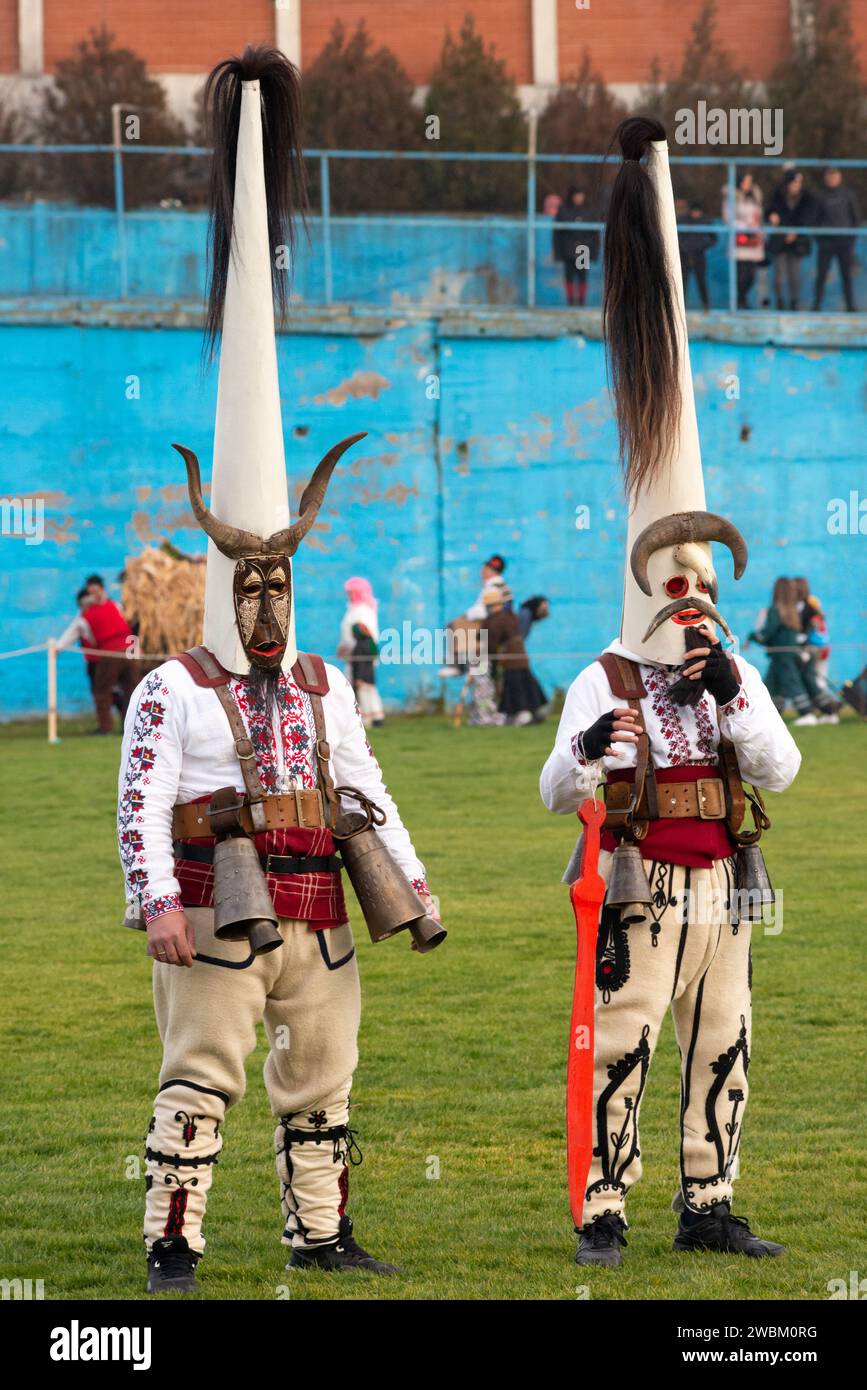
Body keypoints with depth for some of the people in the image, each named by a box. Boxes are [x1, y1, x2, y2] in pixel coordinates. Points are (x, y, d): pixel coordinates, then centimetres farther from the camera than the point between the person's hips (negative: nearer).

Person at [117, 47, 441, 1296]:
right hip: (217, 919, -6)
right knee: (201, 1080, -10)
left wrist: (412, 885, 11)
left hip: (315, 918, 6)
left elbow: (365, 790, 16)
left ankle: (320, 1232, 16)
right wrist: (156, 900, -22)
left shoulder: (324, 688, 14)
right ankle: (172, 1244, -10)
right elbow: (142, 802, -12)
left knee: (322, 1079, 9)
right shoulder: (174, 691, -4)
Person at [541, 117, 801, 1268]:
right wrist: (589, 752, -32)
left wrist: (728, 689, -13)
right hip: (640, 896, -5)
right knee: (621, 1050, -6)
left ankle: (708, 1205, 14)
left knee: (721, 1049, 7)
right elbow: (554, 795, -11)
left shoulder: (736, 676, 11)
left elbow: (781, 770, -1)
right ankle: (602, 1210, -3)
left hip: (721, 893, 5)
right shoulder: (603, 685, -3)